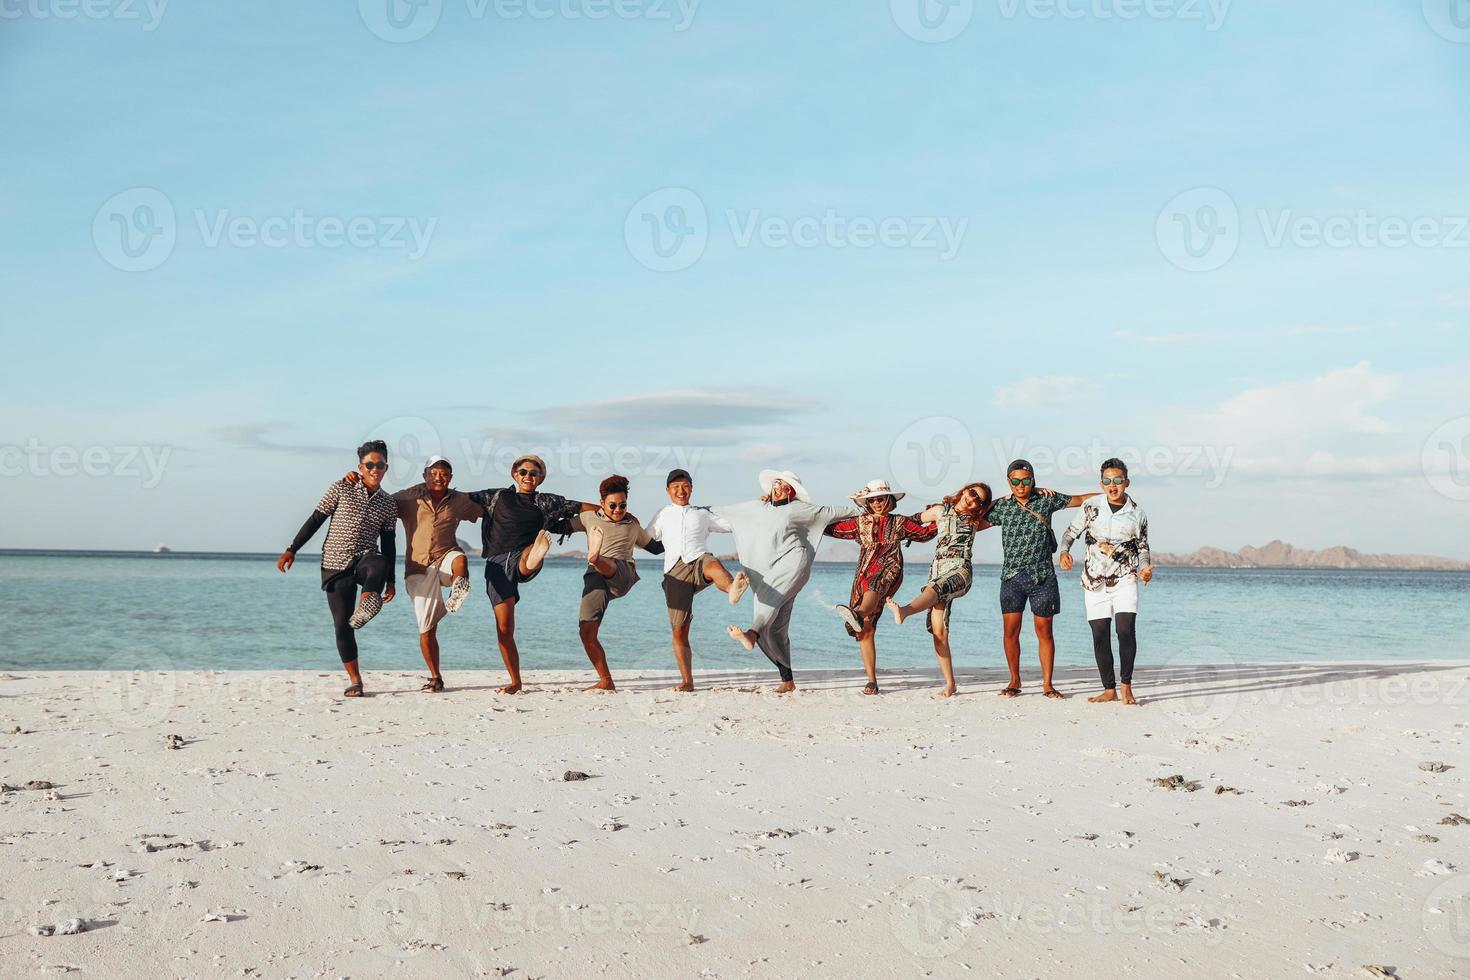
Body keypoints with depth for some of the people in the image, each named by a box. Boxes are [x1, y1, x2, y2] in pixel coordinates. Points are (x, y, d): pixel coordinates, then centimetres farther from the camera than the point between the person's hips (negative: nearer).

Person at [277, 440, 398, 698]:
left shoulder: (389, 504, 9)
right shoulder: (341, 489, 1)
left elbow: (389, 544, 14)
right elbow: (315, 520, 4)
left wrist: (390, 581, 12)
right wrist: (291, 550, -1)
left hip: (365, 559, 1)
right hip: (335, 565, -1)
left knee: (378, 564, -39)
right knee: (342, 625, -5)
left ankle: (365, 605, -26)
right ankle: (354, 680, 7)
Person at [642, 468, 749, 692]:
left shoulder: (702, 514, 24)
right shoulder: (663, 516, 26)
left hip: (699, 559, -2)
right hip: (675, 571, 2)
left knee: (714, 565, -41)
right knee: (679, 631, -3)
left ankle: (733, 588, -75)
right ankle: (687, 681, 5)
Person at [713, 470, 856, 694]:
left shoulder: (798, 508, 7)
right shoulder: (757, 507, 19)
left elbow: (829, 512, 14)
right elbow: (729, 510, 31)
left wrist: (860, 511, 16)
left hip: (792, 561, -5)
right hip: (770, 573, 5)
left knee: (769, 594, -35)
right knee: (776, 627, -1)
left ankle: (752, 634, -60)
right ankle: (787, 680, 3)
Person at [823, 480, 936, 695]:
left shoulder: (900, 522, 18)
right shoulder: (860, 523, 22)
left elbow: (926, 532, 26)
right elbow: (831, 528, 24)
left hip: (888, 571, -3)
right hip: (864, 574, 3)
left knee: (873, 586, -41)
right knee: (866, 630, -6)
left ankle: (858, 614, -75)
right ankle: (872, 681, -4)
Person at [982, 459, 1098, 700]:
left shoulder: (1046, 500, 4)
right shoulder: (1002, 506, 6)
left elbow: (1079, 499, 13)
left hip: (1042, 577, -1)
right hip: (1011, 577, 1)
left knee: (1044, 632, 1)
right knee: (1011, 631, -1)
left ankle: (1047, 684, 9)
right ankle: (1015, 681, 13)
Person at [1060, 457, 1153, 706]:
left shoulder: (1137, 514, 2)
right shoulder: (1091, 507, 1)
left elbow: (1143, 548, 11)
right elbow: (1071, 531, 9)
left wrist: (1145, 569, -7)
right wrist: (1064, 551, -10)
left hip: (1125, 580, -1)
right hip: (1095, 582, 1)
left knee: (1126, 629, -16)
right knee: (1100, 636, 1)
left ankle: (1126, 685, -4)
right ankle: (1109, 690, 10)